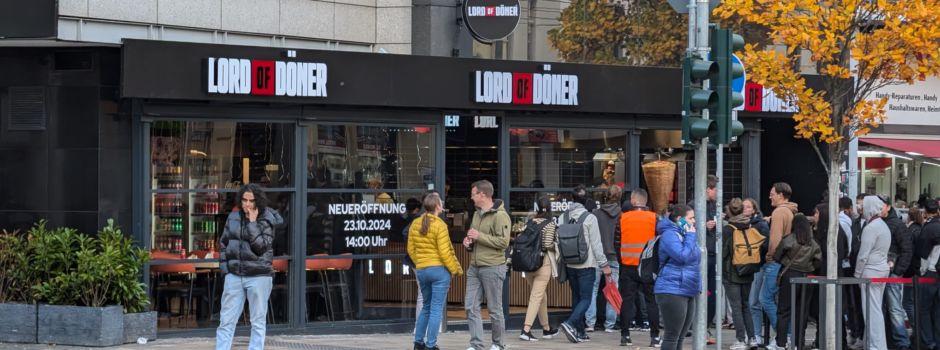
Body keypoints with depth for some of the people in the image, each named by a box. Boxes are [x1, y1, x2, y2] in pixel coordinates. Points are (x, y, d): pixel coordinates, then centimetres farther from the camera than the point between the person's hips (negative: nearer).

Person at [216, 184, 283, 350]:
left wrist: (252, 222, -16)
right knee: (226, 321, 1)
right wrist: (224, 267, 5)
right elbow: (223, 244, 14)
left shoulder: (267, 221, -4)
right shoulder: (233, 218, 7)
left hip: (259, 276, -3)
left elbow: (261, 246, -16)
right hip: (234, 275, 3)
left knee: (258, 322, 3)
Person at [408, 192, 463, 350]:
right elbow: (444, 252, -16)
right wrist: (454, 269, -5)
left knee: (426, 307, 19)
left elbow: (411, 249, 9)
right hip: (439, 270, -6)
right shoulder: (439, 225, -14)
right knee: (436, 309, -1)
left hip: (421, 270, 6)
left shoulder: (415, 224, 5)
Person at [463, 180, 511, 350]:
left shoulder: (499, 215, -11)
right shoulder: (477, 214, 16)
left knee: (495, 309, 2)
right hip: (474, 267, 8)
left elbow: (503, 241, -19)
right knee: (471, 307, 1)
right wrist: (469, 242, 6)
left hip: (492, 267, -8)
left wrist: (480, 236, -17)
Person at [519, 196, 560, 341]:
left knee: (541, 297, 19)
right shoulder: (550, 223, -8)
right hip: (543, 262, -6)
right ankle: (526, 329, -15)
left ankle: (546, 329, 29)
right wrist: (557, 246, 4)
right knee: (537, 297, -5)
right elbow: (548, 244, -14)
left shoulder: (531, 221, 6)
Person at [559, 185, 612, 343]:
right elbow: (596, 244, -11)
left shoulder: (564, 217, 4)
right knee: (585, 299, -4)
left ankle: (579, 332, 15)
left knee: (576, 297, 14)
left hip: (569, 265, 6)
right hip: (586, 265, -6)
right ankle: (570, 324, -24)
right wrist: (604, 265, -5)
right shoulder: (589, 218, -11)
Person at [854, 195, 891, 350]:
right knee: (876, 309, 13)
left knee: (872, 310, -7)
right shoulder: (884, 226, 14)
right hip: (883, 269, 9)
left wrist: (857, 274, -6)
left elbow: (863, 255, -16)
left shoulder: (870, 228, -15)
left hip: (871, 271, -9)